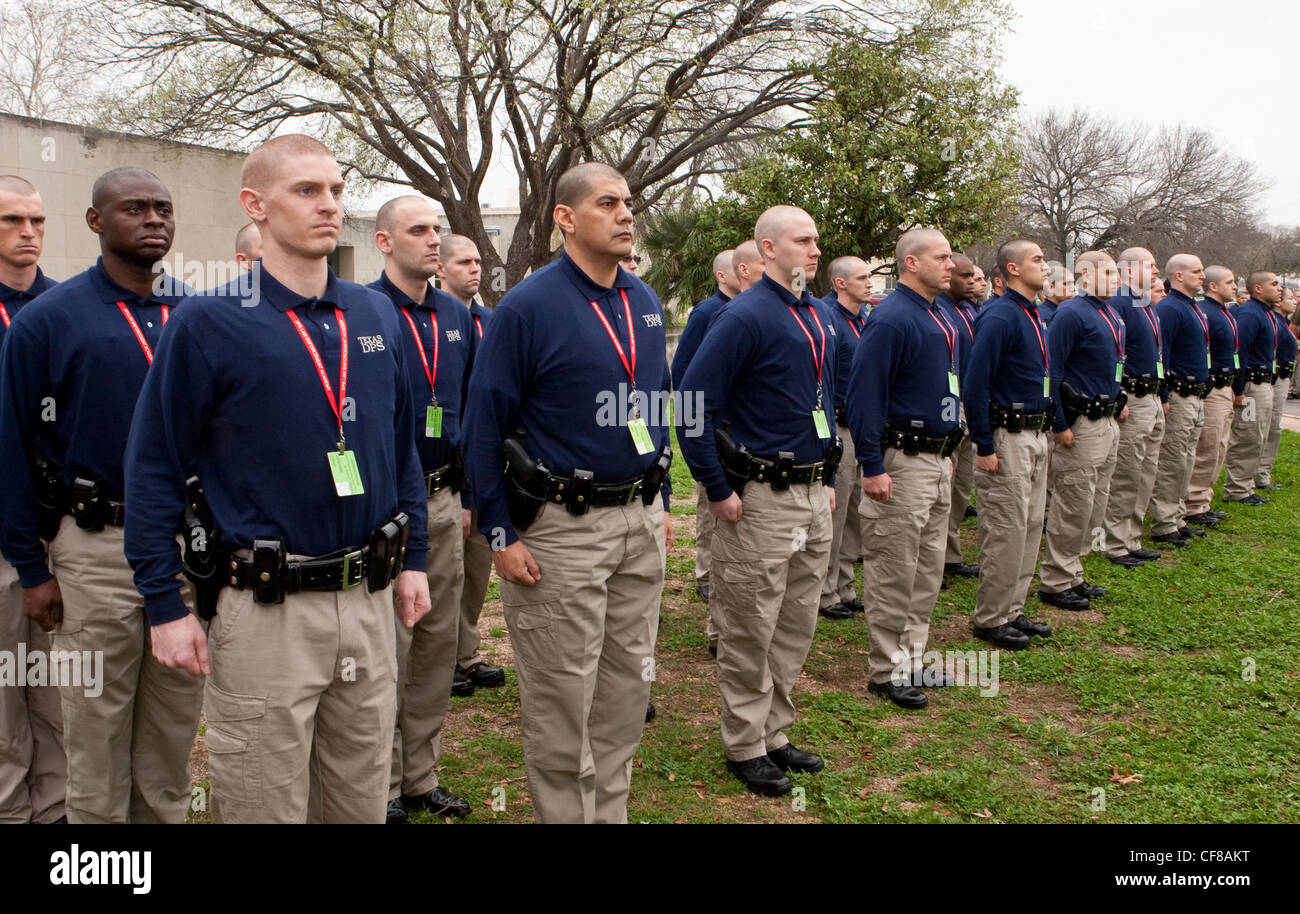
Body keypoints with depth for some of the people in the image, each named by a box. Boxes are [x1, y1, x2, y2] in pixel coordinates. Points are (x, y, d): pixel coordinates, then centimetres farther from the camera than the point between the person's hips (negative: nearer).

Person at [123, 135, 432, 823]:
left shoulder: (377, 315, 6)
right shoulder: (209, 324, -9)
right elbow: (153, 471, -6)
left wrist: (413, 559, 12)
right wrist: (165, 608, -8)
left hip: (371, 603, 5)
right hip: (266, 613, -4)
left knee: (362, 802, 18)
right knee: (264, 804, 9)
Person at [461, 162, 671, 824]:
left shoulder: (646, 303, 8)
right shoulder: (528, 307, -12)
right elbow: (483, 428, -11)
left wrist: (660, 503, 15)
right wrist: (501, 535, -13)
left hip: (640, 521, 7)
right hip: (563, 527, -6)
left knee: (629, 684, 15)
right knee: (561, 697, 4)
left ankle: (611, 809, 32)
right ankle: (564, 813, 22)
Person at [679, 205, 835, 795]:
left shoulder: (822, 317, 11)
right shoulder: (746, 316, -14)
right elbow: (693, 402, -18)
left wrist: (827, 478, 17)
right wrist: (719, 491, -17)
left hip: (814, 498, 8)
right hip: (760, 501, -8)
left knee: (797, 627, 16)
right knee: (750, 633, 4)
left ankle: (774, 734, 31)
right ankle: (746, 749, 18)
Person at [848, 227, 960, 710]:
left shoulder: (940, 320, 14)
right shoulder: (891, 318, -16)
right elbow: (864, 395, -20)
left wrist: (948, 452, 21)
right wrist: (872, 467, -22)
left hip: (937, 459, 10)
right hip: (902, 462, -10)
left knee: (928, 571, 15)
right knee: (894, 575, -1)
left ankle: (911, 660, 26)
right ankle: (886, 671, 10)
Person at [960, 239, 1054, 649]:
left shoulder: (1033, 315, 13)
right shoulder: (999, 317, -16)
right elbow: (975, 384, -20)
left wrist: (1045, 430, 19)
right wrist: (984, 447, -20)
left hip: (1035, 435, 10)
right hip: (1008, 438, -10)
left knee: (1031, 527, 14)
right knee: (1005, 531, -3)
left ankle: (1012, 611, 25)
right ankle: (990, 620, 8)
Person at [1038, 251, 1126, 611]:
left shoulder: (1112, 317, 14)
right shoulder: (1071, 314, -14)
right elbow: (1052, 370, -18)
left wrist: (1118, 403, 17)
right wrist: (1059, 425, -20)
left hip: (1107, 422, 10)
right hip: (1080, 425, -9)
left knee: (1093, 503, 14)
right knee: (1073, 505, -4)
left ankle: (1073, 575, 25)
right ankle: (1055, 583, 6)